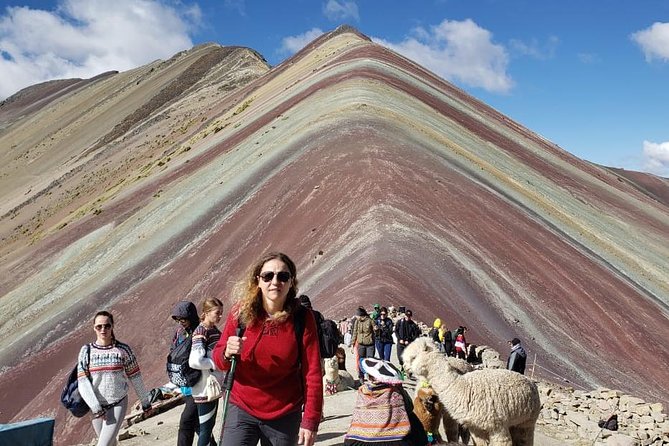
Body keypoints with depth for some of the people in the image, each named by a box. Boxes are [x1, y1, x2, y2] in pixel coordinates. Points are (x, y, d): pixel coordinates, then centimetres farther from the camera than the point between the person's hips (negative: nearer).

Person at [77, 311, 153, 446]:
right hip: (97, 406, 2)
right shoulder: (86, 351, -3)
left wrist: (145, 402, 7)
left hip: (118, 404, -2)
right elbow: (83, 383, -8)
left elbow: (135, 378, 1)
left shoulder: (123, 349, -6)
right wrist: (95, 407, -16)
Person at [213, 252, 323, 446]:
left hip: (285, 416, 0)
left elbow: (312, 372, -8)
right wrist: (227, 354, -22)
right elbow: (218, 360, 1)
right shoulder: (241, 312, -6)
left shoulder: (303, 318, -10)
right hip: (242, 409, 1)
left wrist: (310, 421, -10)